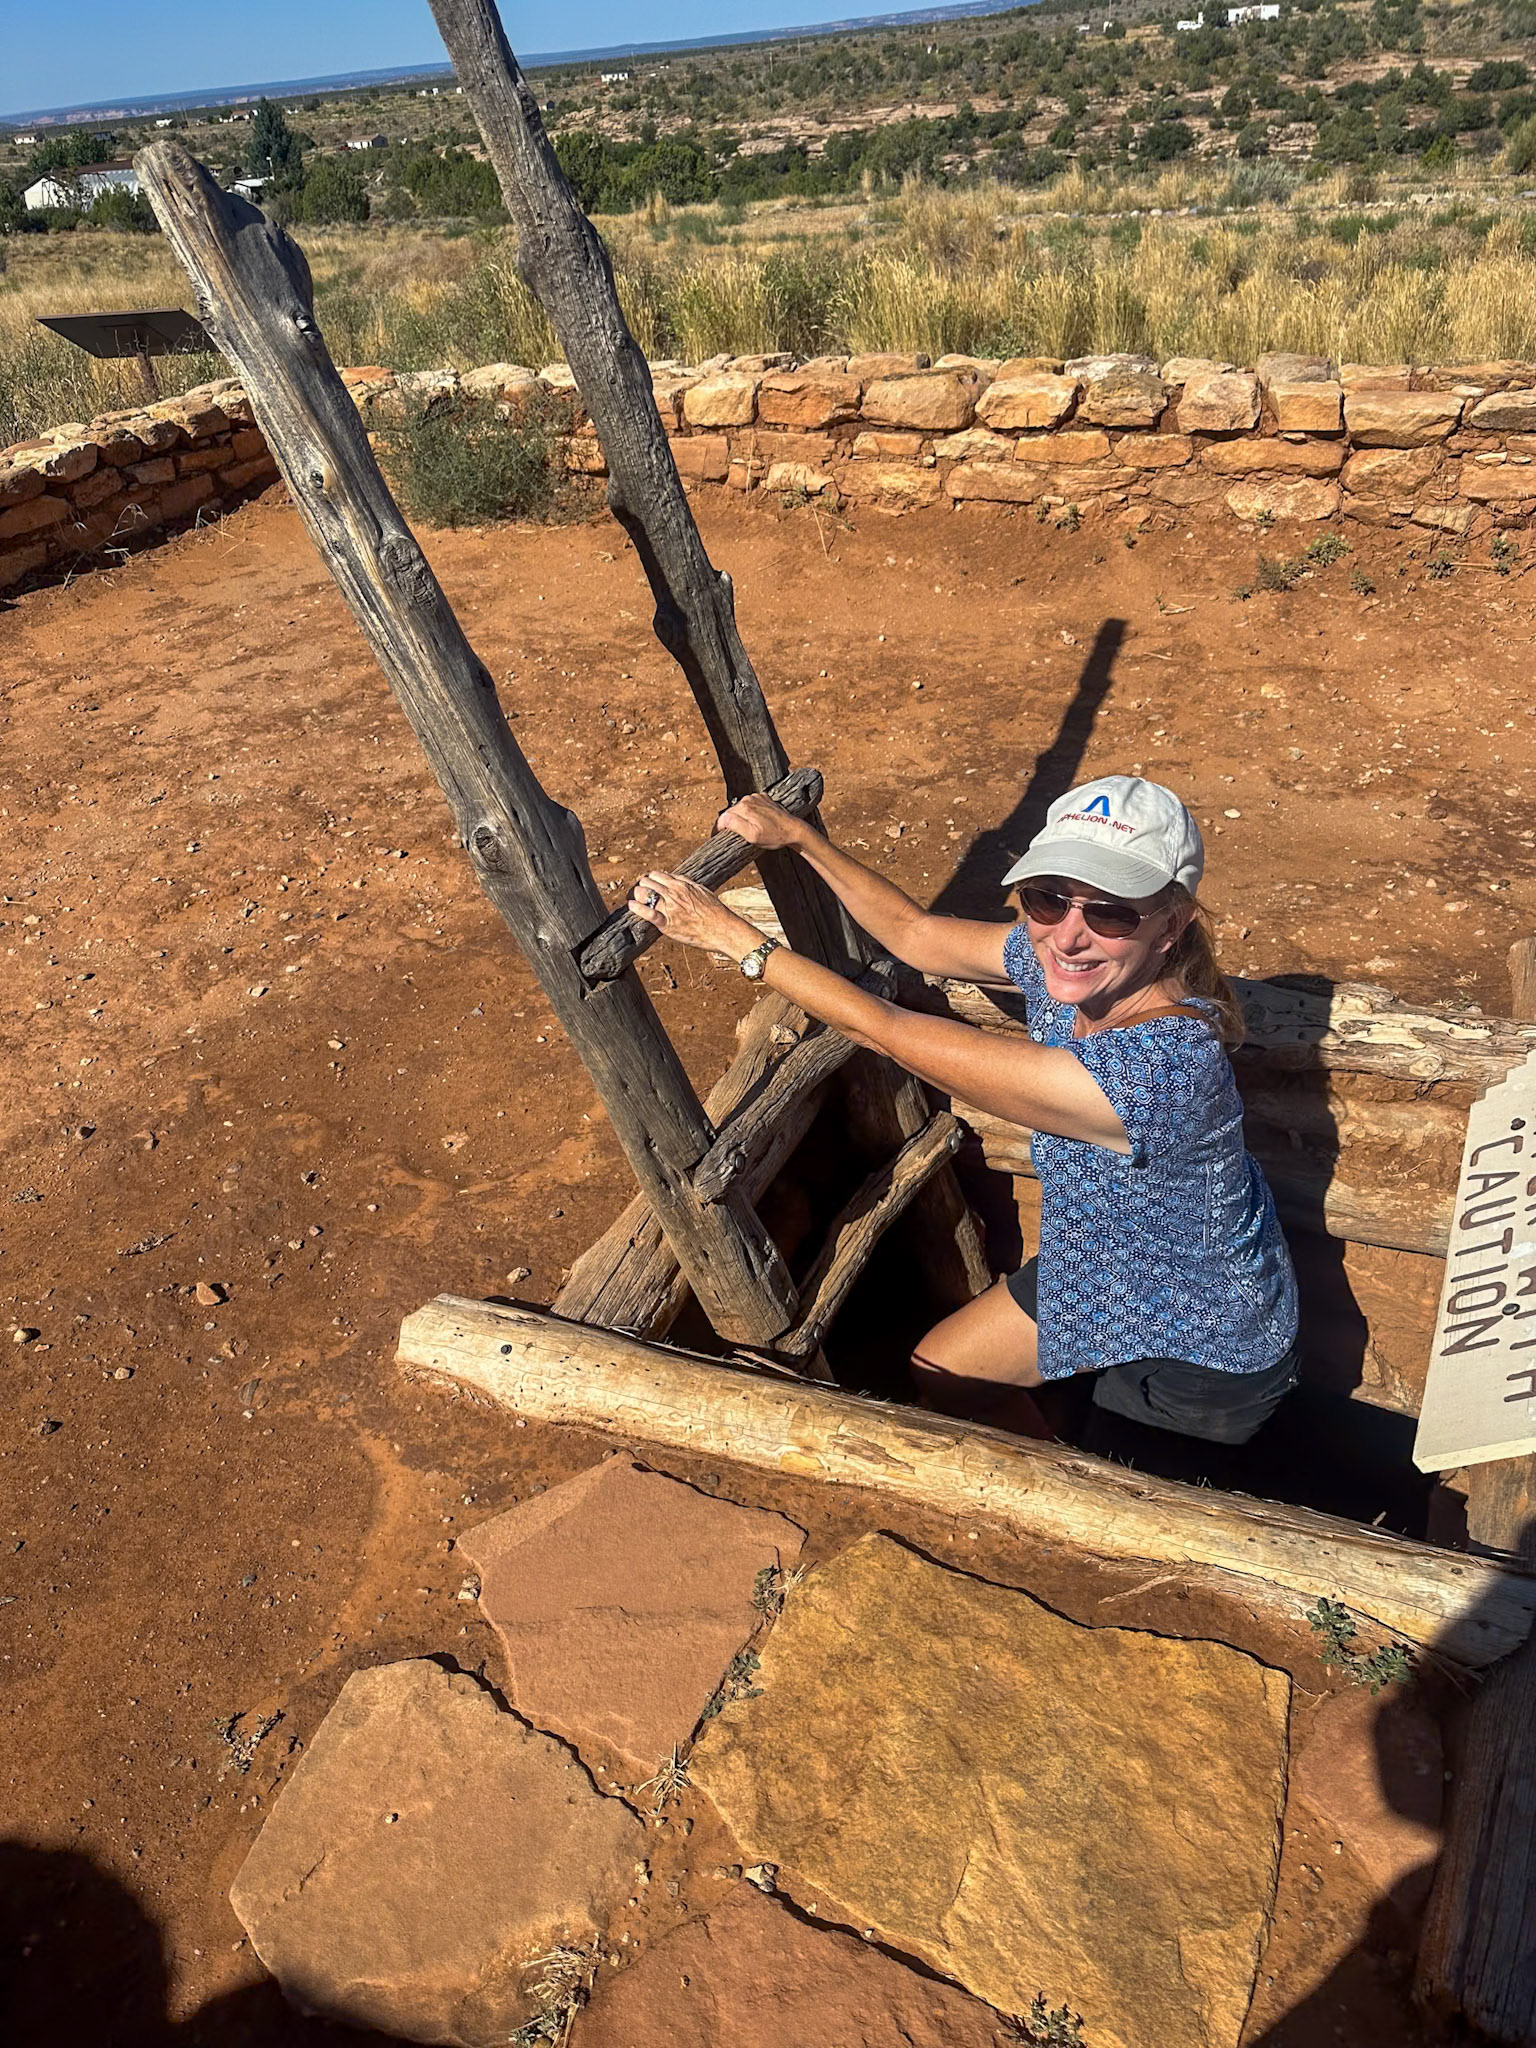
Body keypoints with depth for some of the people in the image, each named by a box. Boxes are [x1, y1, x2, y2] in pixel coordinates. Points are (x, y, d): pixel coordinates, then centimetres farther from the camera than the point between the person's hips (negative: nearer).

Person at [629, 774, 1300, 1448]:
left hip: (1205, 1357, -8)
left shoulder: (1160, 1066, -42)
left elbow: (885, 1031, -36)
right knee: (937, 1372, 22)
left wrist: (728, 933, -27)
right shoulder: (1059, 960, -19)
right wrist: (799, 836, -7)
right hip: (1105, 1268, 8)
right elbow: (915, 932, 0)